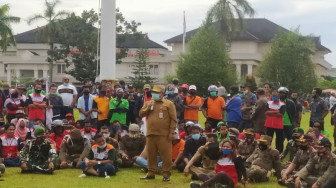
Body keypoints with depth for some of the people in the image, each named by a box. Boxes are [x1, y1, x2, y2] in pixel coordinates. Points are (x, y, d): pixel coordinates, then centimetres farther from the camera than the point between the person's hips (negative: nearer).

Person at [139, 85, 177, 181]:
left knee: (166, 155, -3)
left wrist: (171, 133, -10)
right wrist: (148, 108, -7)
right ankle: (151, 173, 19)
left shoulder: (168, 104, -1)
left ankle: (166, 174, 4)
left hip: (164, 135, -4)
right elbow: (141, 114, 10)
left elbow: (173, 119, -4)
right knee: (151, 155, 10)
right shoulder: (148, 103, 14)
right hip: (150, 134, 5)